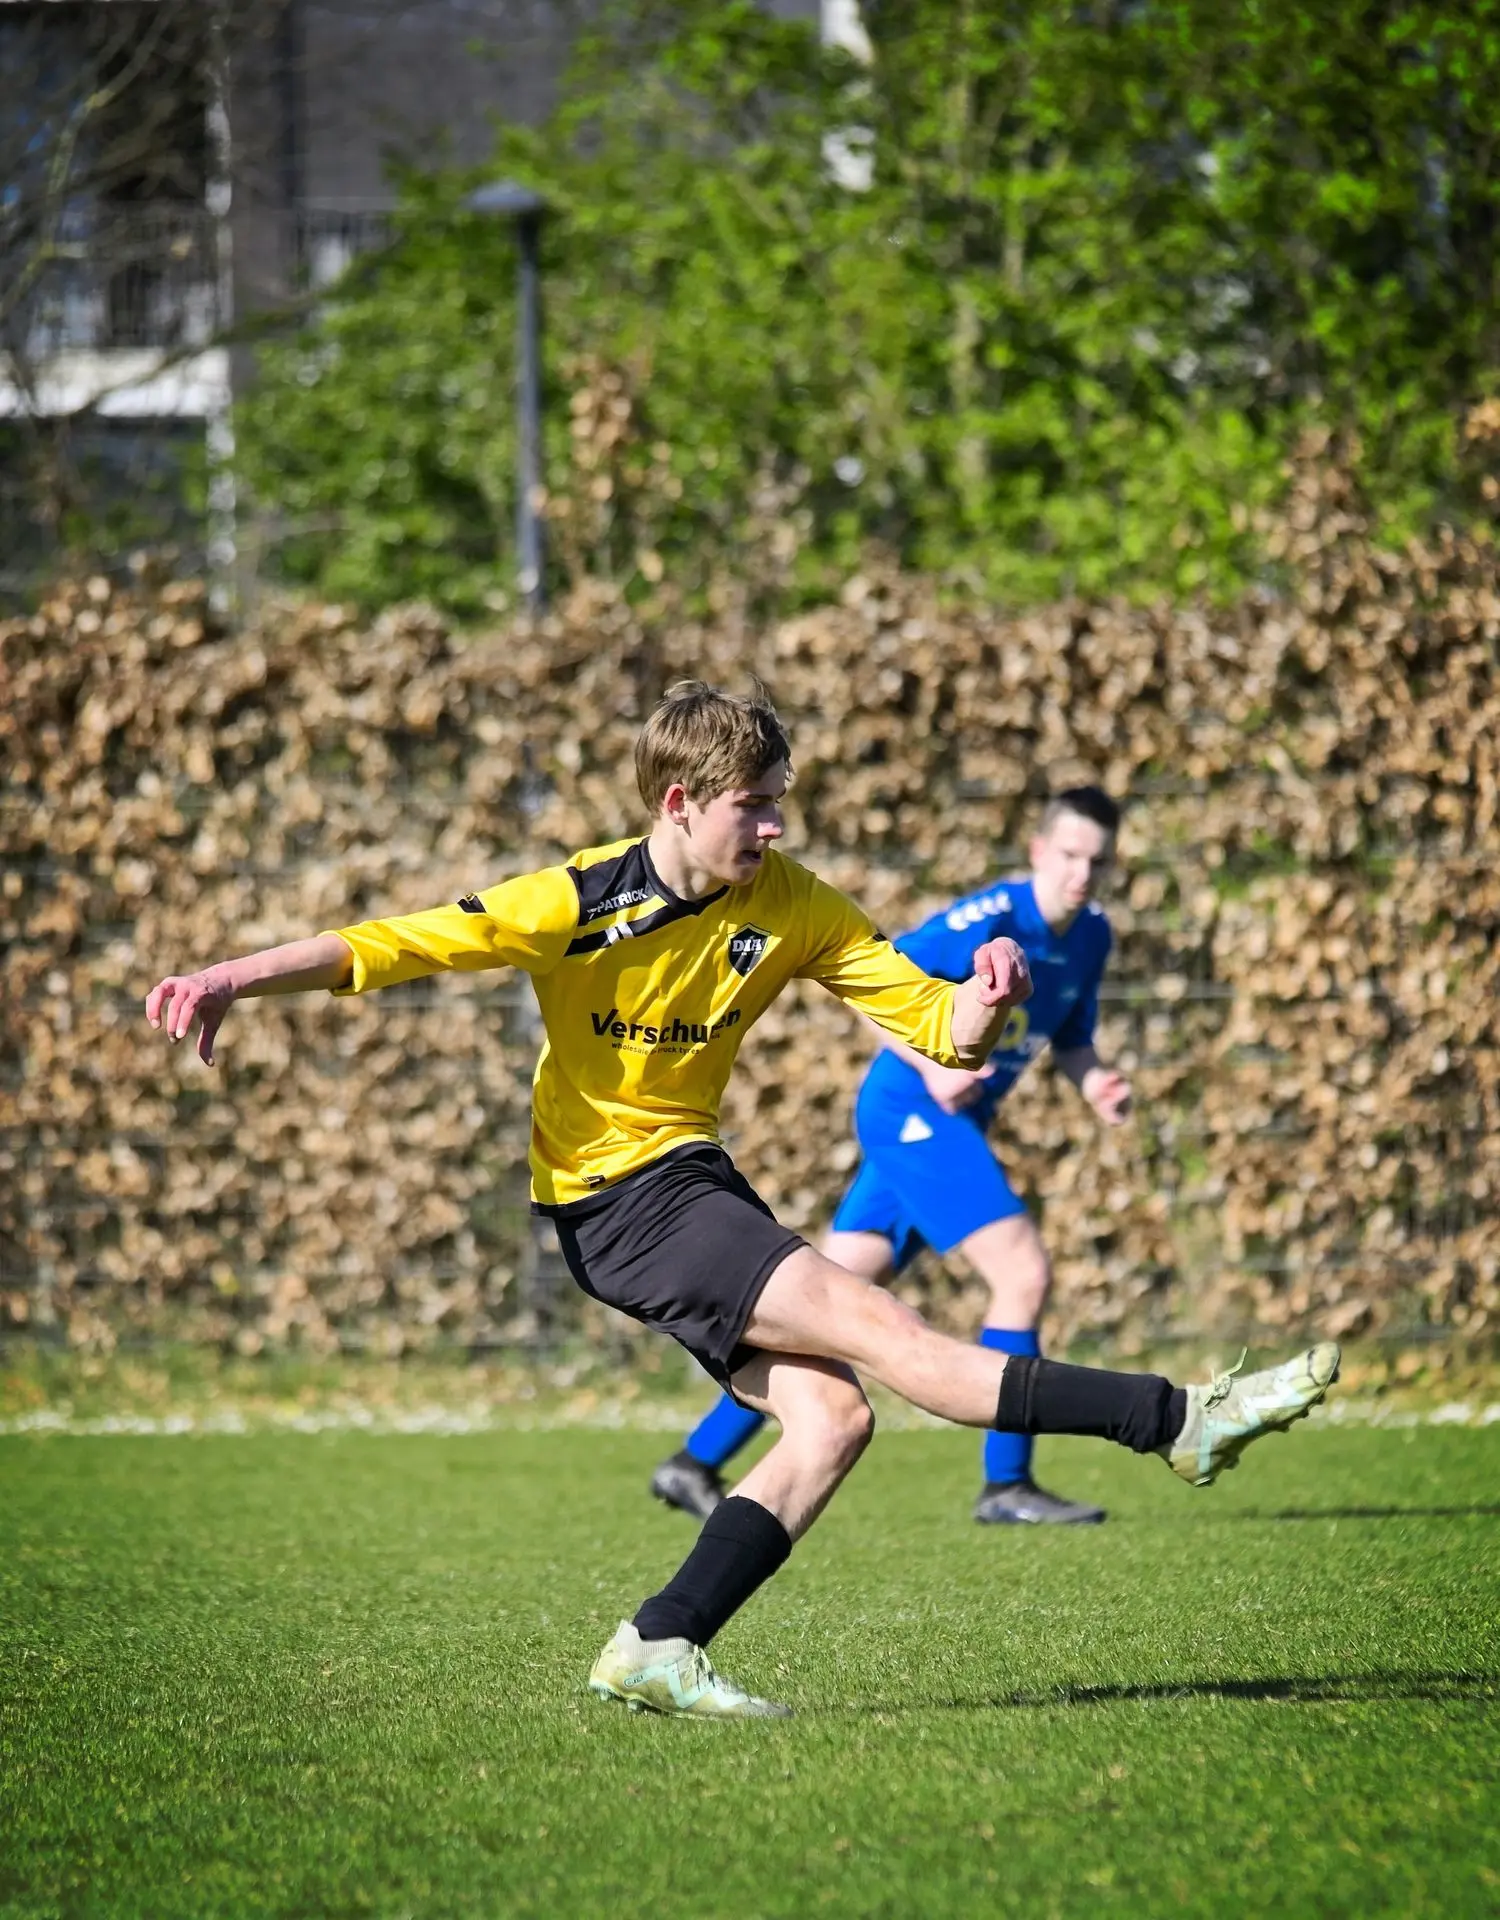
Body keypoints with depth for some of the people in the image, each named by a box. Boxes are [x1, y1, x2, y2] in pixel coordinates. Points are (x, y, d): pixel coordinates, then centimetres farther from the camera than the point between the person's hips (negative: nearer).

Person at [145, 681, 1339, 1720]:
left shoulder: (787, 904, -3)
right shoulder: (577, 906, -17)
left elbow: (932, 1021, -4)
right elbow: (387, 948, -17)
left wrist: (982, 1008, -27)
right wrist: (232, 980, -28)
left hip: (694, 1178, 7)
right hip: (612, 1196, -7)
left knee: (831, 1415, -10)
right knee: (882, 1330, -18)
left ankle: (658, 1649, -6)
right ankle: (1182, 1421, -21)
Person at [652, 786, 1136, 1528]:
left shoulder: (1090, 936, 7)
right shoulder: (991, 919, -17)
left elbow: (1070, 1039, 20)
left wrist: (1093, 1080, -1)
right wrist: (933, 1068, -25)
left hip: (946, 1124, 8)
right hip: (911, 1112, -8)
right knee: (1025, 1271, -16)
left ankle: (697, 1461, 13)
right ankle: (1006, 1485, -9)